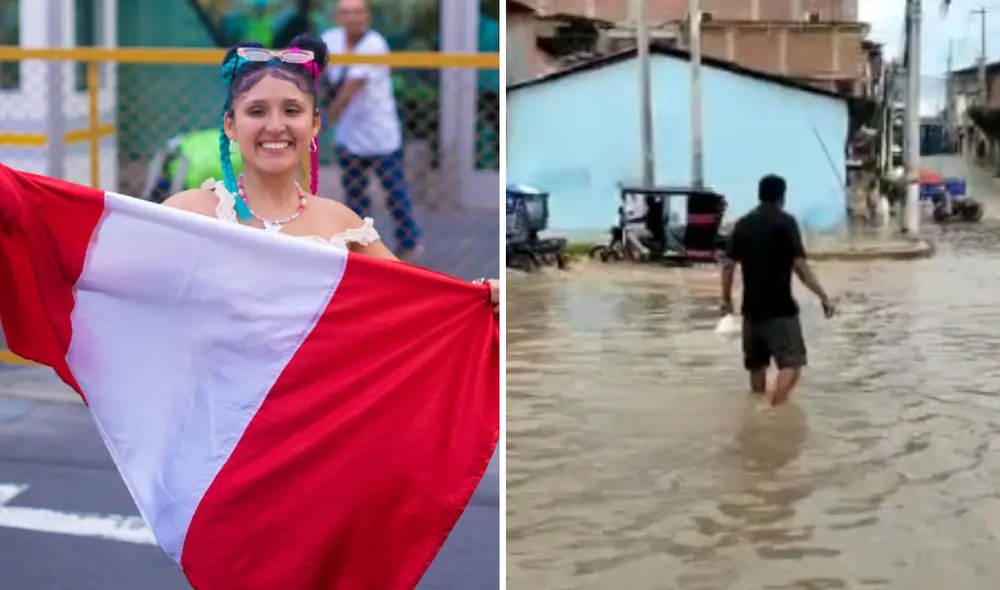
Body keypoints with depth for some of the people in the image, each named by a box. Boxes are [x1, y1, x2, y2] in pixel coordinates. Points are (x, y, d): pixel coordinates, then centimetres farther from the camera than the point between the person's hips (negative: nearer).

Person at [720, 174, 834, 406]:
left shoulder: (743, 224, 8)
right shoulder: (785, 222, -7)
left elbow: (728, 264, 8)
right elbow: (799, 266, -13)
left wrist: (726, 299, 19)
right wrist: (823, 296, -9)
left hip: (752, 307, 6)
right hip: (780, 307, -6)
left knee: (756, 363, 18)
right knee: (791, 362, -7)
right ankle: (775, 408, -22)